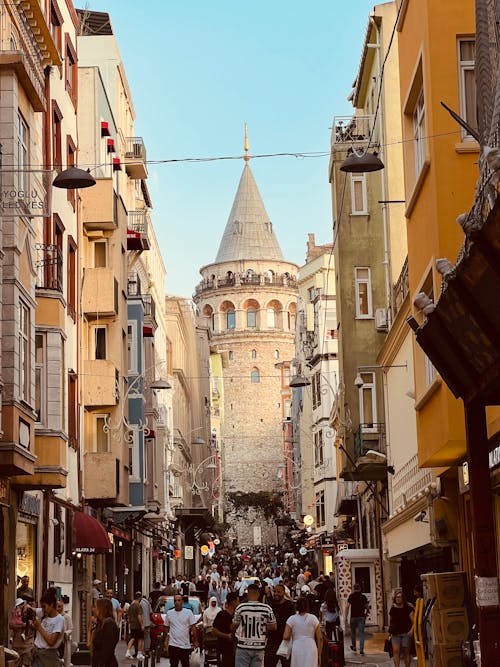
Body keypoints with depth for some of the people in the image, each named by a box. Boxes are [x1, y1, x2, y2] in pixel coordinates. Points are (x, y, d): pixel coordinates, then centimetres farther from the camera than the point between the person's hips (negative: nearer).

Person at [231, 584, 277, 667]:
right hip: (259, 647, 2)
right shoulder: (267, 608, -4)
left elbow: (233, 627, 1)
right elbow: (274, 627, 3)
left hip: (243, 647, -2)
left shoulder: (241, 607, -9)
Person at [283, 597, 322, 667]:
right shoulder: (313, 618, 3)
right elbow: (320, 638, 2)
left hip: (297, 650, 0)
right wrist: (319, 655, 9)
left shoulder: (291, 619, 2)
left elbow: (285, 637, -6)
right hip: (311, 649, 0)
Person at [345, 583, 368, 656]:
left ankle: (354, 646, 34)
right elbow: (367, 607, 10)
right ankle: (361, 650, -9)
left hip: (353, 616, -1)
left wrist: (346, 617, -6)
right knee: (361, 633, 0)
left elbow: (347, 606, -10)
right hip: (361, 616, 1)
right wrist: (365, 614, 29)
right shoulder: (363, 597, 4)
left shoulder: (351, 596, -3)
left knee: (353, 631, 20)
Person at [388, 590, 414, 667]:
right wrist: (390, 632, 12)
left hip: (406, 634, -2)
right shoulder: (392, 609, 11)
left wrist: (412, 630, -17)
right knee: (395, 651, -12)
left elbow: (413, 621, -3)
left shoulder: (408, 608, -1)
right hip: (395, 634, 3)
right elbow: (390, 622, 20)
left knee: (406, 652, 3)